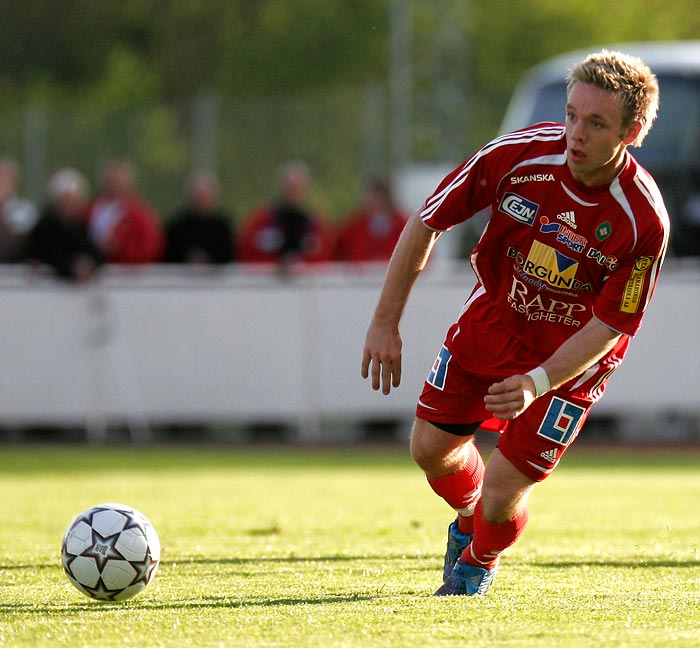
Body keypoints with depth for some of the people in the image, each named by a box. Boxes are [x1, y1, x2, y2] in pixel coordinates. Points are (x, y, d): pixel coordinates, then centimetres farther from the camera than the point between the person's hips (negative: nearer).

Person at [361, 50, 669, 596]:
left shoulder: (645, 220, -30)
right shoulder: (519, 155, -24)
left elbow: (609, 327, -22)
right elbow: (426, 223, -11)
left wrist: (536, 383, -35)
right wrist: (386, 322, -11)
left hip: (570, 356, -3)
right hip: (492, 320, 3)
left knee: (500, 499, -7)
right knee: (432, 447, 8)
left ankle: (481, 558, 32)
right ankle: (469, 519, 45)